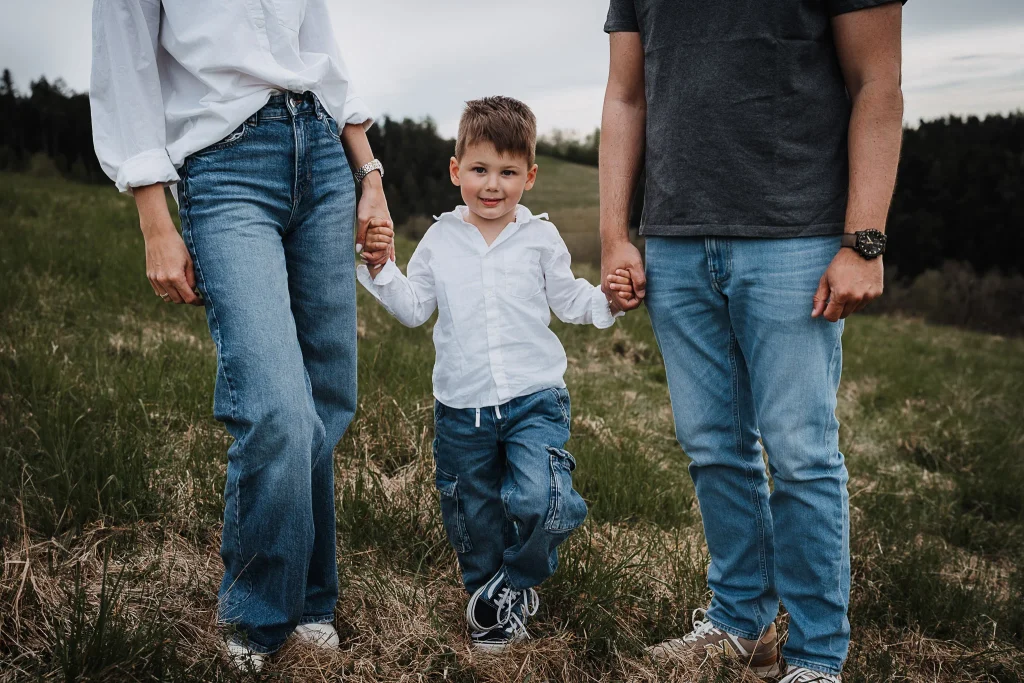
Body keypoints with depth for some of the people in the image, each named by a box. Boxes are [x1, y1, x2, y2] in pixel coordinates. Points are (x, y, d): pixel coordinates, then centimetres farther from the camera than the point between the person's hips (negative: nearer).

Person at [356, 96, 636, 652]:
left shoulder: (540, 237, 3)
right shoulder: (439, 240, 6)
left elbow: (567, 301, 9)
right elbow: (413, 309, 8)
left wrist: (607, 299, -9)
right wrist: (382, 267, -5)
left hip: (534, 399, -2)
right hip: (461, 408, 2)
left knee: (537, 501, -21)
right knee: (473, 521, 13)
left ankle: (516, 586, 8)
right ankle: (488, 602, 37)